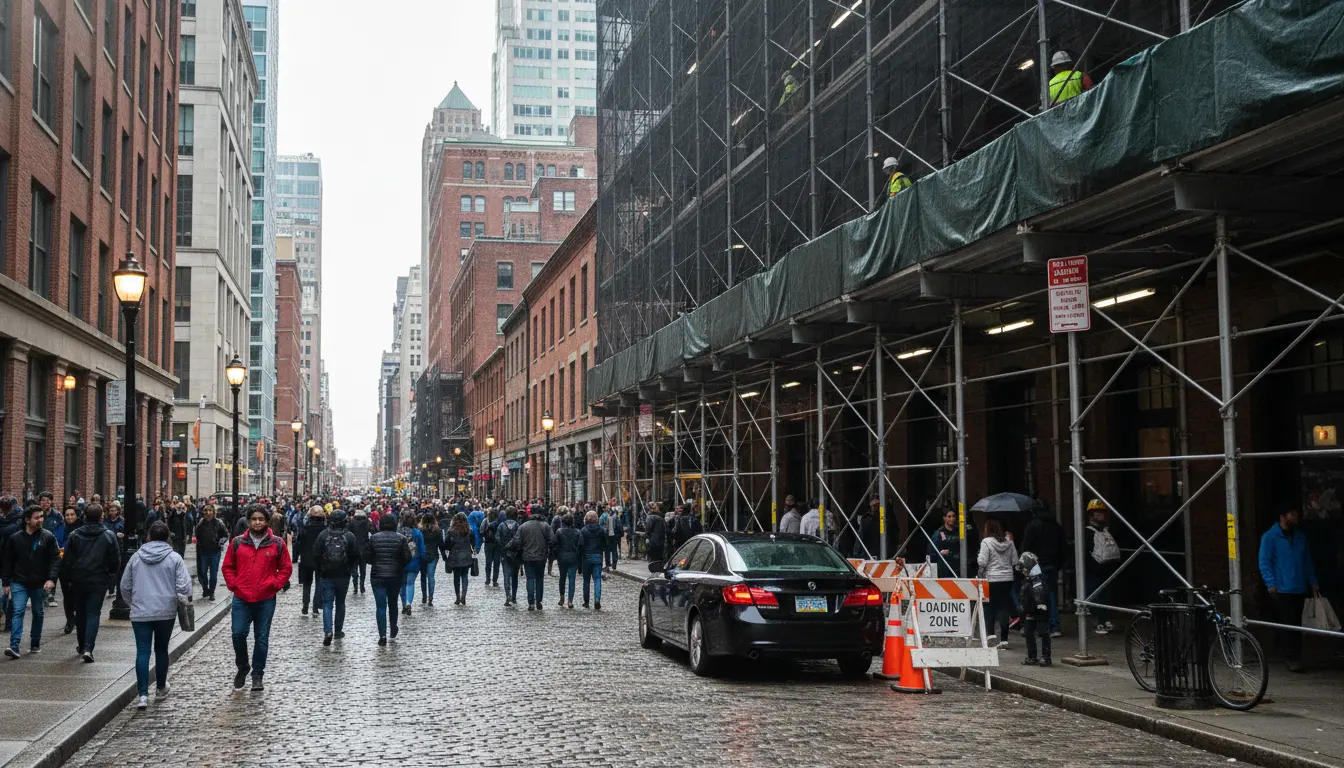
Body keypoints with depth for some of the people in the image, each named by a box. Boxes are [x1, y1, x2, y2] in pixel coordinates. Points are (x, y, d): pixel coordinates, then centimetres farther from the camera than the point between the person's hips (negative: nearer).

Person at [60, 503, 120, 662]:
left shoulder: (75, 535, -2)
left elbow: (66, 560, 0)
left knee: (80, 613, 17)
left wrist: (67, 578, 11)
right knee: (93, 614, 0)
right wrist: (111, 575, 14)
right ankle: (88, 648, -14)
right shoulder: (109, 536, -6)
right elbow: (116, 561, -4)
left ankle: (81, 645, 29)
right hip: (99, 581, -2)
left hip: (78, 581, 2)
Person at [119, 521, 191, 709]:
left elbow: (125, 586, 11)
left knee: (142, 652, 0)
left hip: (140, 613, 1)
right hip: (166, 612, -1)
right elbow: (184, 587, -12)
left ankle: (143, 695, -10)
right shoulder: (174, 558, -5)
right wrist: (184, 600, 10)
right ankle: (160, 689, 28)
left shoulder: (136, 557, 4)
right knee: (161, 650, 15)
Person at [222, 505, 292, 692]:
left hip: (266, 600, 0)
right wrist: (233, 584, -1)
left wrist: (274, 584, -4)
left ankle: (257, 674, 18)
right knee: (238, 634, -5)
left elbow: (286, 568, 6)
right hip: (241, 599, 1)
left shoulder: (277, 544, 0)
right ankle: (242, 668, 20)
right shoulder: (237, 543, 3)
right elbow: (228, 567, 11)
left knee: (262, 638, 6)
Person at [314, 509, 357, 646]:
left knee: (327, 604, 1)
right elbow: (355, 555, -5)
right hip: (343, 576, 1)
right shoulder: (350, 536, -7)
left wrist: (319, 570, 9)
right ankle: (338, 630, 21)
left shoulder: (323, 535, -8)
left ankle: (328, 631, -16)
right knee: (340, 603, 16)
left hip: (326, 575, -1)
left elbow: (316, 554, -7)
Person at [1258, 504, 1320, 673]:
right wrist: (1271, 584, -17)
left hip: (1299, 589, 6)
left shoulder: (1300, 537, 15)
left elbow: (1307, 562, 20)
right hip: (1281, 590, -6)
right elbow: (1264, 563, -9)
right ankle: (1292, 659, -11)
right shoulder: (1270, 537, -5)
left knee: (1296, 625, 9)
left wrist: (1313, 583, 14)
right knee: (1288, 624, -11)